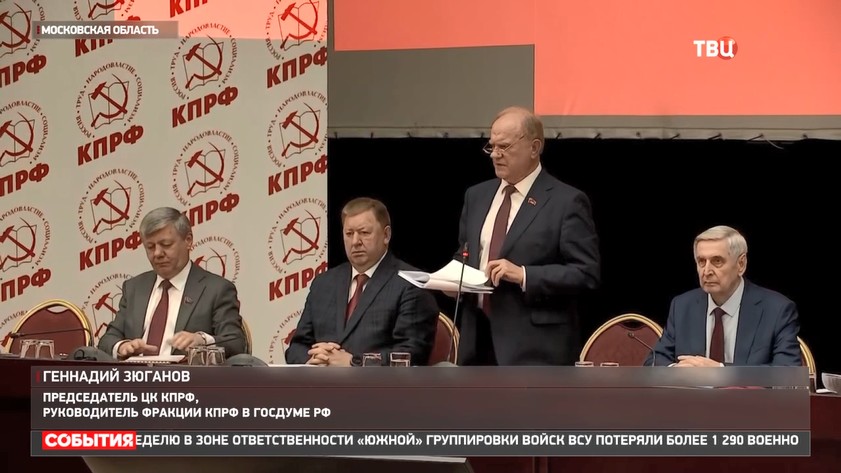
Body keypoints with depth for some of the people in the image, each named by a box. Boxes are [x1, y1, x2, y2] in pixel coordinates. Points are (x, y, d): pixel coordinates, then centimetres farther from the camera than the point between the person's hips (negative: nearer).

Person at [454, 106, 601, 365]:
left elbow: (586, 273, -10)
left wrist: (523, 275, -19)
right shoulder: (477, 196, 16)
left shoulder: (567, 201, -4)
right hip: (478, 341, 6)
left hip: (536, 347, -6)